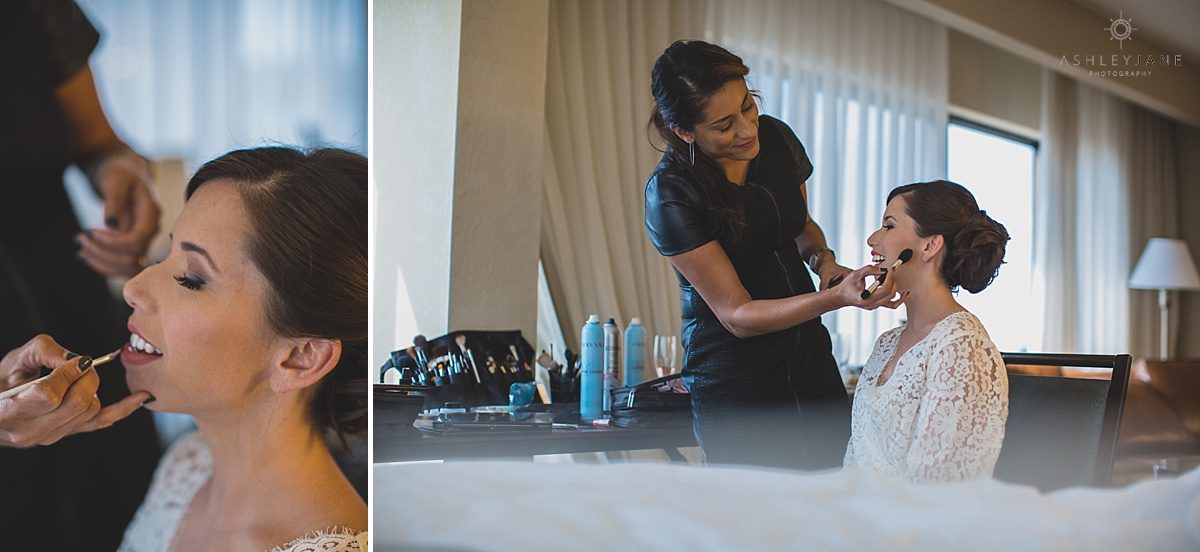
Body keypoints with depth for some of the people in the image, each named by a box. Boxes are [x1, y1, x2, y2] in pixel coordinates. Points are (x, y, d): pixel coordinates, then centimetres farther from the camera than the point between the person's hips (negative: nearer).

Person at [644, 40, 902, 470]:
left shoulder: (776, 138, -4)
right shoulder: (671, 195, -21)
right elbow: (737, 315, -20)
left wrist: (822, 259, -6)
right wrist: (836, 298, -31)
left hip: (808, 353, 5)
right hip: (734, 380, -5)